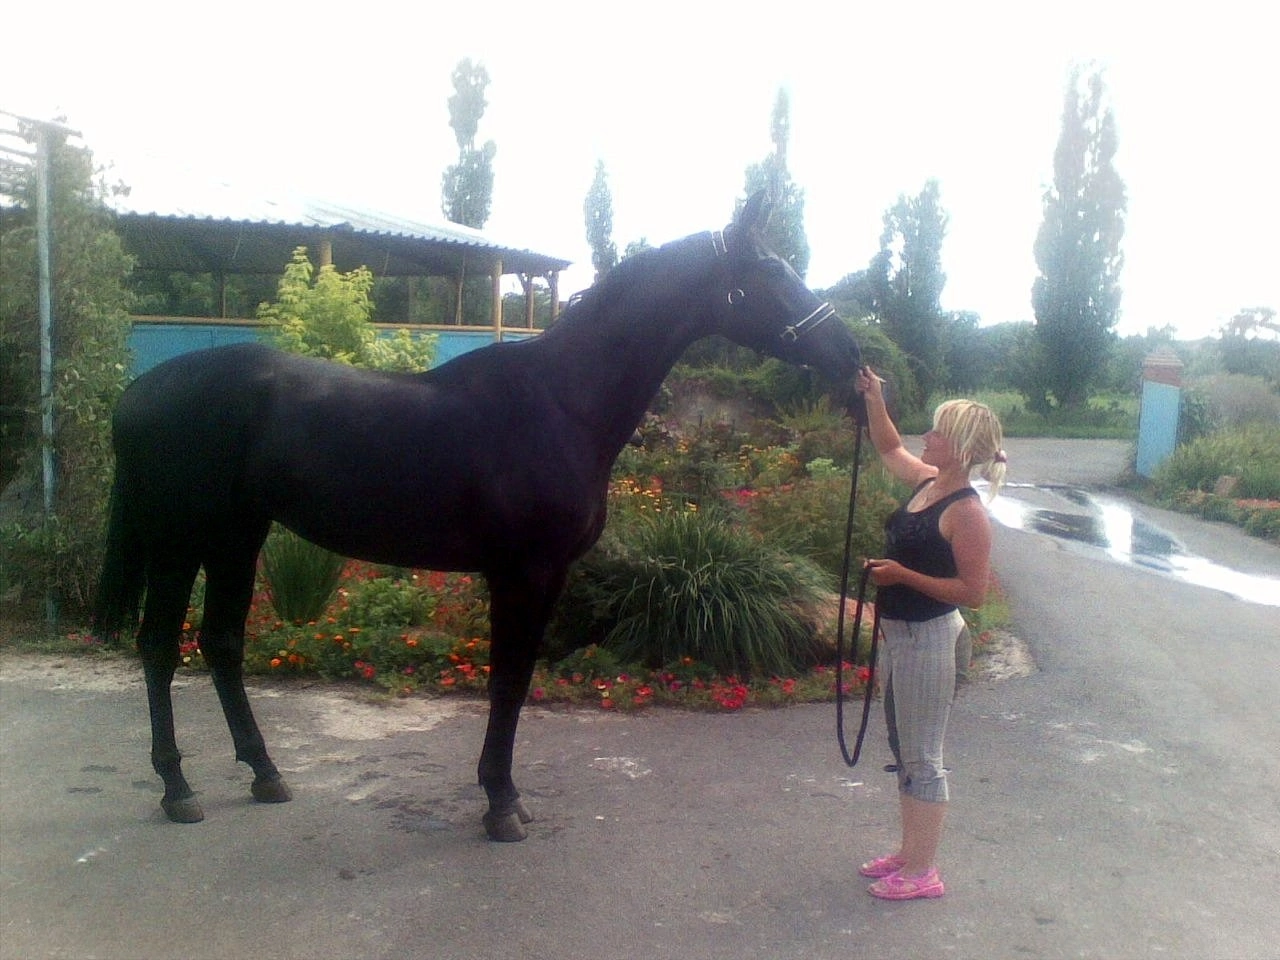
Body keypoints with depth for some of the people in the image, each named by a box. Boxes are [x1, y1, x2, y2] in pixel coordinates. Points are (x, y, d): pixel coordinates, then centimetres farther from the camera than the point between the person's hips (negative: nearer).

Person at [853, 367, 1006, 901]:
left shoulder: (966, 512, -20)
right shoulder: (926, 482, 5)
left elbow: (973, 591, -21)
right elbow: (890, 449, 24)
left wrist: (904, 575, -22)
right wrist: (874, 399, 13)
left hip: (929, 641, -9)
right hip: (898, 635, 9)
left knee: (922, 759, 2)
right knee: (904, 752, 18)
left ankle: (922, 874, 15)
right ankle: (909, 853, 32)